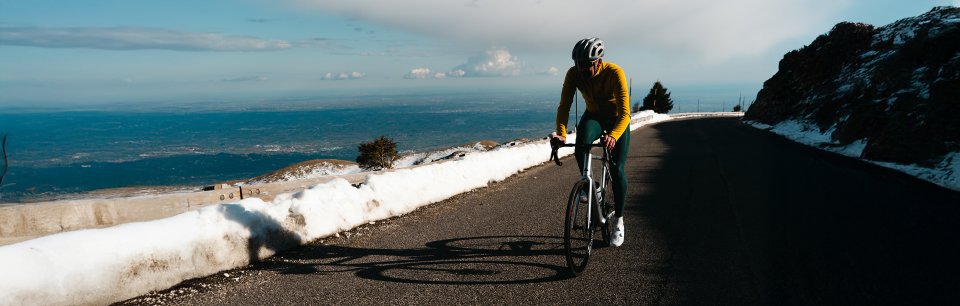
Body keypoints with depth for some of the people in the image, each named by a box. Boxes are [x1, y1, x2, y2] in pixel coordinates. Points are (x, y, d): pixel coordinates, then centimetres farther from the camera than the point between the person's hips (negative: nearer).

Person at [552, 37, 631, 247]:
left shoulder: (614, 73, -32)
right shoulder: (574, 74, -23)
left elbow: (625, 113, -38)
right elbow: (564, 106, -25)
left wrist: (613, 136, -56)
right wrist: (561, 133, -43)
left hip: (617, 120, -2)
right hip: (593, 116, 2)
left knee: (616, 170, -10)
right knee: (581, 143, -32)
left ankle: (618, 221, 9)